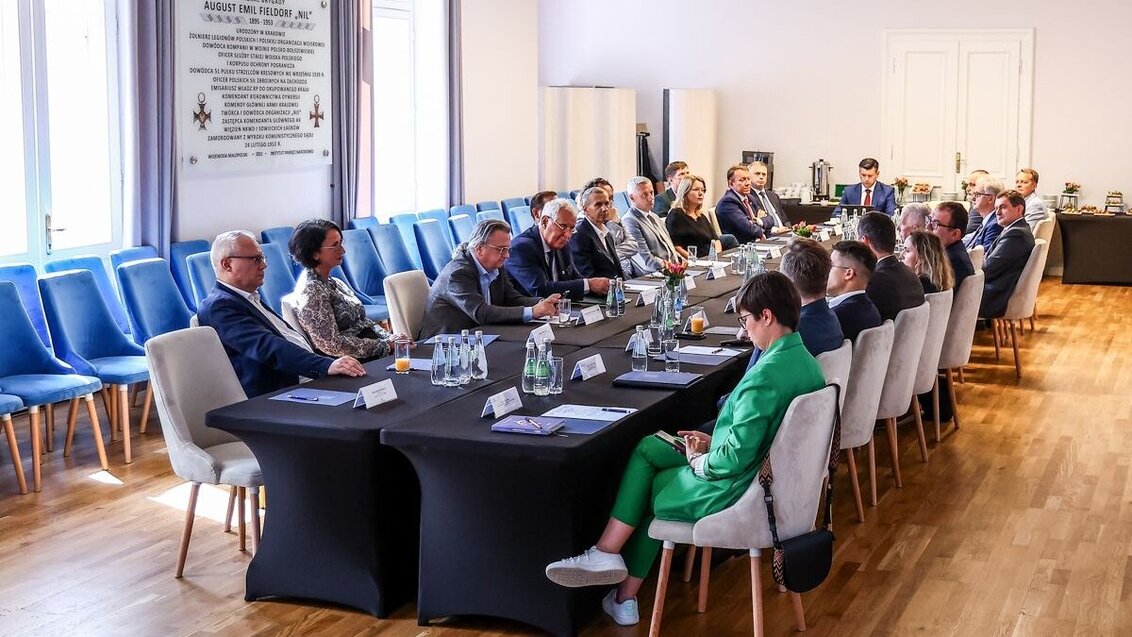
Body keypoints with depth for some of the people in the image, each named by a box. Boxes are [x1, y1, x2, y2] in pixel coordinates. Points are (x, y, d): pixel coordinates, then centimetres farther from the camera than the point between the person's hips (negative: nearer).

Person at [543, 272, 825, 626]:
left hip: (734, 491, -9)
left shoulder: (766, 374, -28)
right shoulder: (806, 362, 2)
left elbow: (735, 458, -28)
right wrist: (713, 442, 9)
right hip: (768, 474, 9)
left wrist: (699, 461, -9)